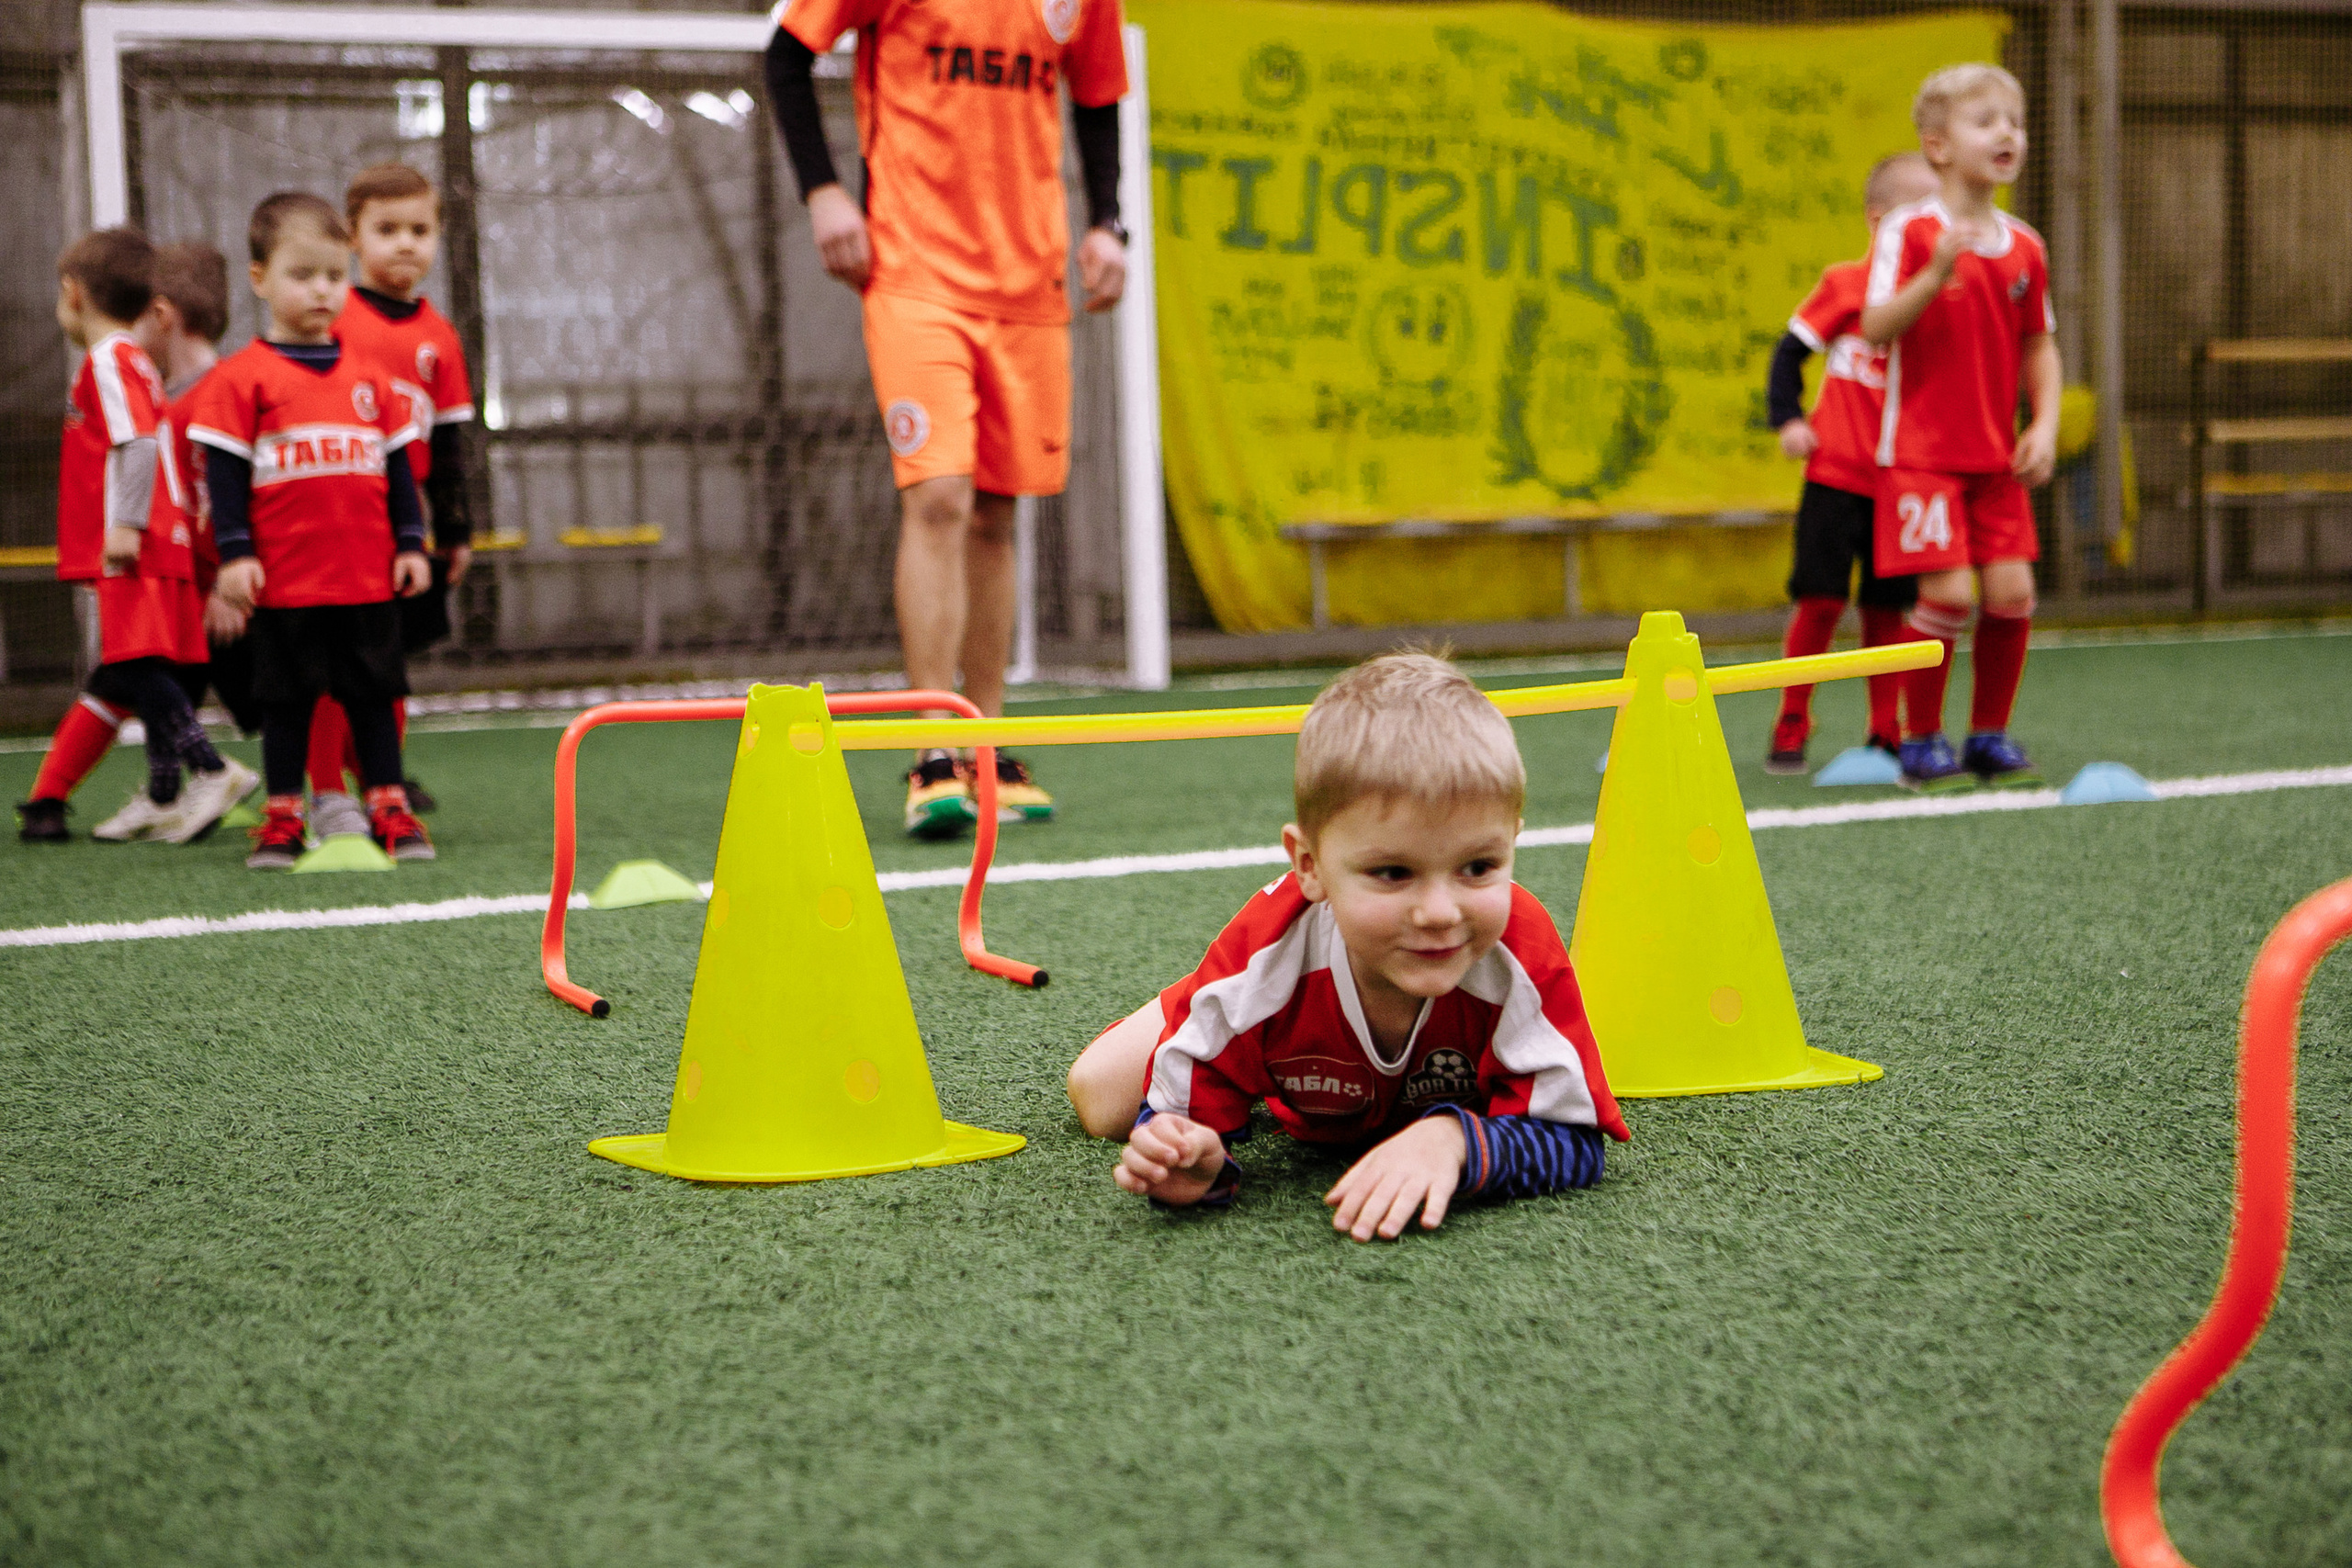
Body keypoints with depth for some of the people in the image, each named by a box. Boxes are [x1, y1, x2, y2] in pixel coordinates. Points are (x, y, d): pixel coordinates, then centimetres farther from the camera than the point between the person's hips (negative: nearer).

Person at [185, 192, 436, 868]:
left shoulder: (366, 376, 10)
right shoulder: (241, 378, -3)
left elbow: (396, 465, 14)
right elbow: (224, 472, -4)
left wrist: (410, 543, 9)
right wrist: (234, 553, -10)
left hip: (371, 580, 3)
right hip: (286, 580, -3)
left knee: (374, 697, 9)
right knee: (286, 702, 5)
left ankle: (389, 810, 16)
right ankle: (283, 817, 14)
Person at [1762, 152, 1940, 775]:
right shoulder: (1845, 284, -3)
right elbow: (1791, 349, 3)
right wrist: (1788, 419, -7)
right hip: (1837, 473, -3)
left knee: (1887, 608, 5)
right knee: (1821, 601, -5)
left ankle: (1885, 734, 17)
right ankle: (1790, 729, 9)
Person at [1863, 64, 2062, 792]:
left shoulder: (2023, 246, 8)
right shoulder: (1909, 231, -8)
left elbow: (2038, 346, 15)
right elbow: (1876, 326, -18)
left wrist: (2045, 424, 3)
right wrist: (1937, 274, -32)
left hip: (1997, 456, 5)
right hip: (1920, 451, -5)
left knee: (2012, 590, -1)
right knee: (1948, 593, -11)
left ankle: (1989, 735, 17)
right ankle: (1921, 741, 7)